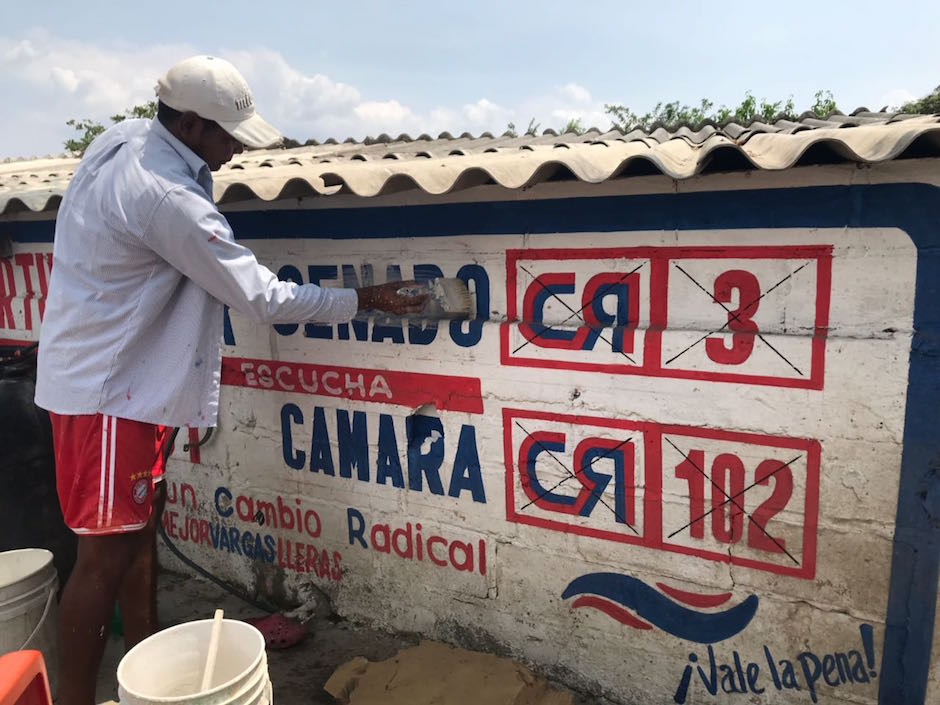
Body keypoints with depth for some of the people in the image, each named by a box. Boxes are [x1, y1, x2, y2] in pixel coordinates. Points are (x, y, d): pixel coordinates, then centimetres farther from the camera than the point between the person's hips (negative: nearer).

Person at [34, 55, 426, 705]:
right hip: (108, 390, -10)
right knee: (108, 550, -2)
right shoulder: (166, 198, -26)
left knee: (143, 517, 17)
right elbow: (263, 297, -22)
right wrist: (364, 299, -13)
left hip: (127, 377, 10)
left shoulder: (123, 137, 2)